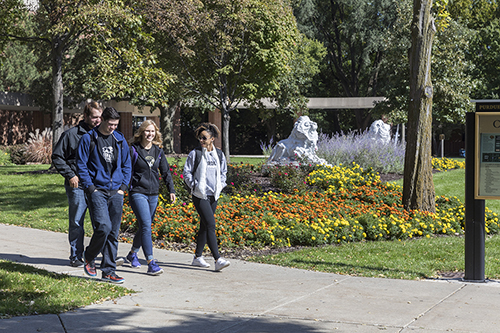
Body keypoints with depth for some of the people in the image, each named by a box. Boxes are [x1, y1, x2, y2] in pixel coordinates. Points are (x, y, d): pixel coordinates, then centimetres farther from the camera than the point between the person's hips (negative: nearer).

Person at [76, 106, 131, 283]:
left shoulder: (120, 140, 12)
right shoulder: (88, 139, -2)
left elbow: (127, 165, 18)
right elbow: (81, 165, -2)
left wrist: (123, 187, 6)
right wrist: (90, 187, -9)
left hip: (116, 192, 5)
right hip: (97, 190, -5)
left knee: (113, 232, 4)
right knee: (103, 226, -18)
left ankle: (108, 271, 10)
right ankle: (89, 256, 8)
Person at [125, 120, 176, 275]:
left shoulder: (158, 150, 10)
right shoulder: (133, 149, -4)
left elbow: (166, 171, 14)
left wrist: (171, 190, 7)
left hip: (153, 194, 6)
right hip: (138, 192, -6)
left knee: (145, 226, 13)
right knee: (146, 225, -17)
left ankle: (133, 254, 36)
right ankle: (151, 263, -21)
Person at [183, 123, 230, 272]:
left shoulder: (219, 154, 8)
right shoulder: (195, 153, -5)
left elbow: (223, 172, 21)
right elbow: (187, 173, -1)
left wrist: (220, 186, 8)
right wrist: (195, 186, -9)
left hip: (213, 195, 5)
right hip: (200, 196, -5)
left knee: (205, 226, 11)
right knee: (211, 224, -15)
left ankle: (198, 257, 22)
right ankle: (218, 260, -19)